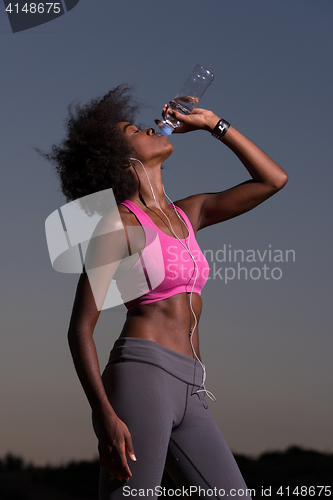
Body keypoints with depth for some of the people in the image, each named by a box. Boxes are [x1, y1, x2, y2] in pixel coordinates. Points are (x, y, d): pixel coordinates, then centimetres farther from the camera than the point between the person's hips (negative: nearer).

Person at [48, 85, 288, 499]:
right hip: (141, 376, -8)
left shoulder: (187, 214, 21)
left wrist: (212, 123, 22)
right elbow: (80, 329, -5)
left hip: (187, 395, 8)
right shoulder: (117, 222, -1)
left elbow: (273, 179, 25)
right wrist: (105, 418, -17)